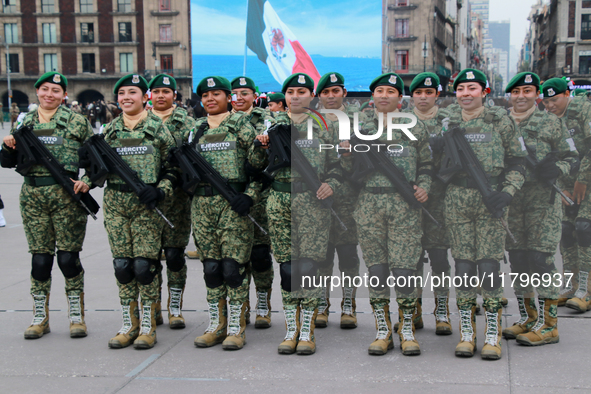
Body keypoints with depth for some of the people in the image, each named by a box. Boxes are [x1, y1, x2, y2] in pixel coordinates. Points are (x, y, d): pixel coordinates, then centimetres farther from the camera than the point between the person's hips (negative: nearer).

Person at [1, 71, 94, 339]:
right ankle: (40, 318, 18)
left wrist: (87, 182, -10)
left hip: (67, 195, -3)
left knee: (68, 257, -1)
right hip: (33, 197, 3)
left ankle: (77, 316, 12)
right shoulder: (24, 124, 13)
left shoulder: (76, 122, 3)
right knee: (40, 259, 6)